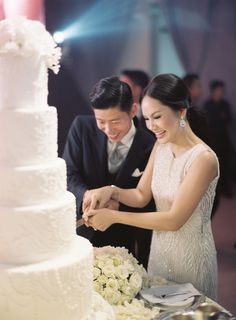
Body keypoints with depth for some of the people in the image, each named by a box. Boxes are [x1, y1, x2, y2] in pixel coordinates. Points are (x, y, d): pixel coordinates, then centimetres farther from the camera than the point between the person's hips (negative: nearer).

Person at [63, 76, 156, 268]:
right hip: (80, 230, 1)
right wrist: (86, 195, -28)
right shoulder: (82, 127, -9)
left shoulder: (150, 147, -14)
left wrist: (117, 205, -27)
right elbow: (69, 174, -8)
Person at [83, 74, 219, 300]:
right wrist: (111, 191, -17)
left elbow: (174, 219, -24)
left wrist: (114, 216, -24)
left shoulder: (203, 158, -23)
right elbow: (141, 196, 3)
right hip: (159, 250, 6)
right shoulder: (160, 147, 0)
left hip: (190, 257, -6)